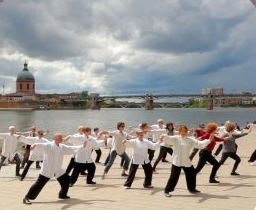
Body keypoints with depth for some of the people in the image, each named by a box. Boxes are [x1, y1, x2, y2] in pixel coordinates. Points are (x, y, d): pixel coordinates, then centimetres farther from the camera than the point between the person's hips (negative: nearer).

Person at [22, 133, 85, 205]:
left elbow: (71, 148, 14)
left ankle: (62, 195, 34)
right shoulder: (48, 146, -15)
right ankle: (27, 198, -1)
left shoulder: (62, 147, 6)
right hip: (47, 170, -7)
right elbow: (41, 145, -32)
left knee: (66, 180, 14)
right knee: (39, 184, -10)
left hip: (58, 170, 7)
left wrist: (82, 146, 12)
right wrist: (35, 145, -54)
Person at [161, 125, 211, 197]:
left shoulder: (190, 139, 5)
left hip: (187, 162, 5)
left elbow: (199, 144, 3)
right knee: (174, 177, -6)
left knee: (192, 174, 14)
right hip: (177, 161, -5)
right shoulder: (175, 138, -6)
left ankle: (192, 189, 36)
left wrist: (209, 140, -6)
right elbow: (168, 139, -23)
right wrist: (163, 136, -46)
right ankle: (167, 190, 7)